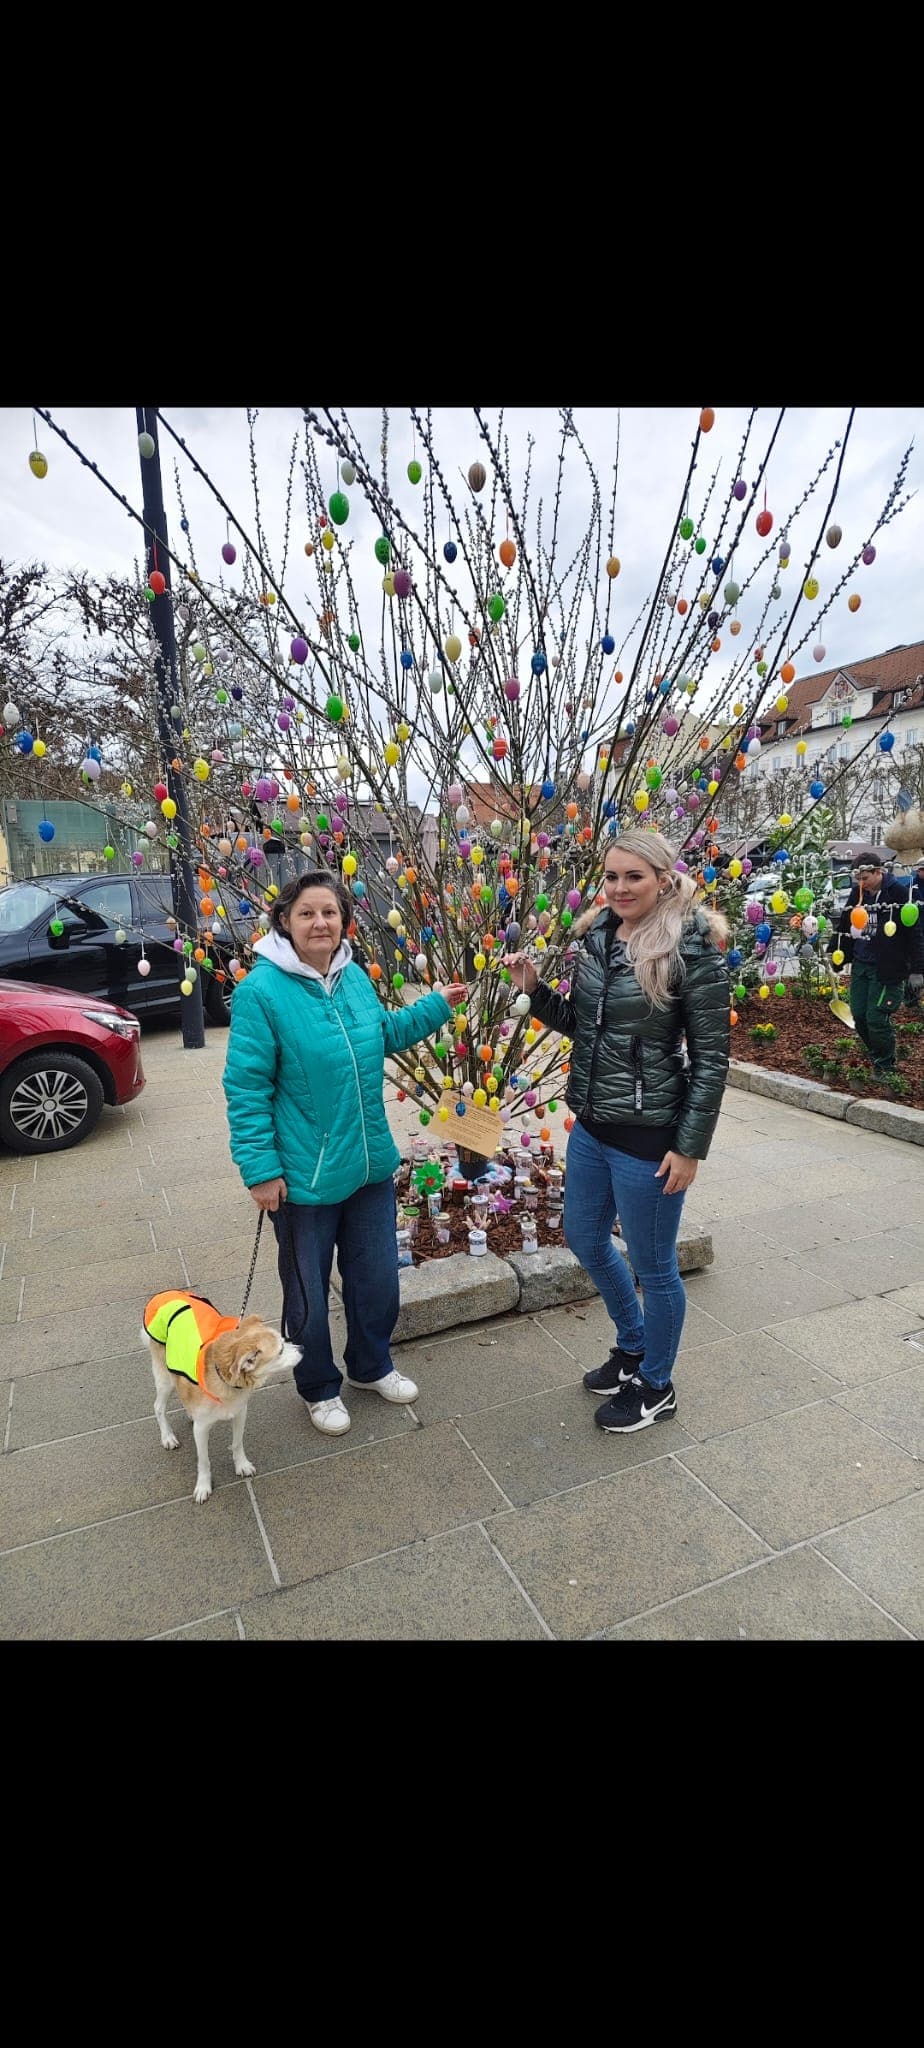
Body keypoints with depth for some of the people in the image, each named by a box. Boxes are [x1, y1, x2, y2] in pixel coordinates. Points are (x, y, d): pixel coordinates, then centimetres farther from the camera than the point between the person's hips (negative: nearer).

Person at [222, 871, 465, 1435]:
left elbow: (384, 1034, 20)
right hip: (304, 1177, -5)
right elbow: (246, 1087, -16)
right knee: (308, 1291, 15)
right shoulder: (261, 990, -17)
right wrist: (261, 1170, -16)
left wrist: (436, 1005, 11)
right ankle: (320, 1388, 41)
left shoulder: (355, 977, 1)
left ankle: (372, 1364, 47)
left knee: (378, 1278, 20)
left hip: (371, 1166, 6)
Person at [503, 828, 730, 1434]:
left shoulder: (694, 949, -16)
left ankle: (656, 1387, 36)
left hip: (649, 1135, -7)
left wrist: (690, 1147, -14)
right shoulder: (598, 937, 3)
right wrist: (534, 988, -3)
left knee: (652, 1265, 10)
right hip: (591, 1124, 8)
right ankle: (633, 1347, 48)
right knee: (586, 1238, 22)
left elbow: (711, 1058, -14)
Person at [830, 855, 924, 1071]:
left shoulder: (898, 893, -12)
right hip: (860, 965, 6)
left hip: (887, 969, -6)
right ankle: (876, 1059, 27)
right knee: (859, 1016, 8)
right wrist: (835, 953, 18)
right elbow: (844, 924, 18)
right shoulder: (857, 893, 4)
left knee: (876, 1019, -7)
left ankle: (886, 1068, 11)